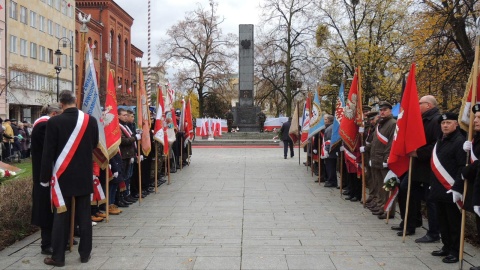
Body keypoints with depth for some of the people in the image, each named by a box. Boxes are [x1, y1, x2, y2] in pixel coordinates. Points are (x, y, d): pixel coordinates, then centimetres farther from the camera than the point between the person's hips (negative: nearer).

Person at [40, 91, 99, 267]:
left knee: (61, 216, 4)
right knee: (84, 216, 9)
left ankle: (58, 257, 11)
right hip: (85, 176, 2)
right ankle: (85, 253, 16)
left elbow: (48, 152, -9)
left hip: (62, 176, -2)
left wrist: (45, 178, -2)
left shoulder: (54, 122, -11)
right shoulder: (91, 120, -3)